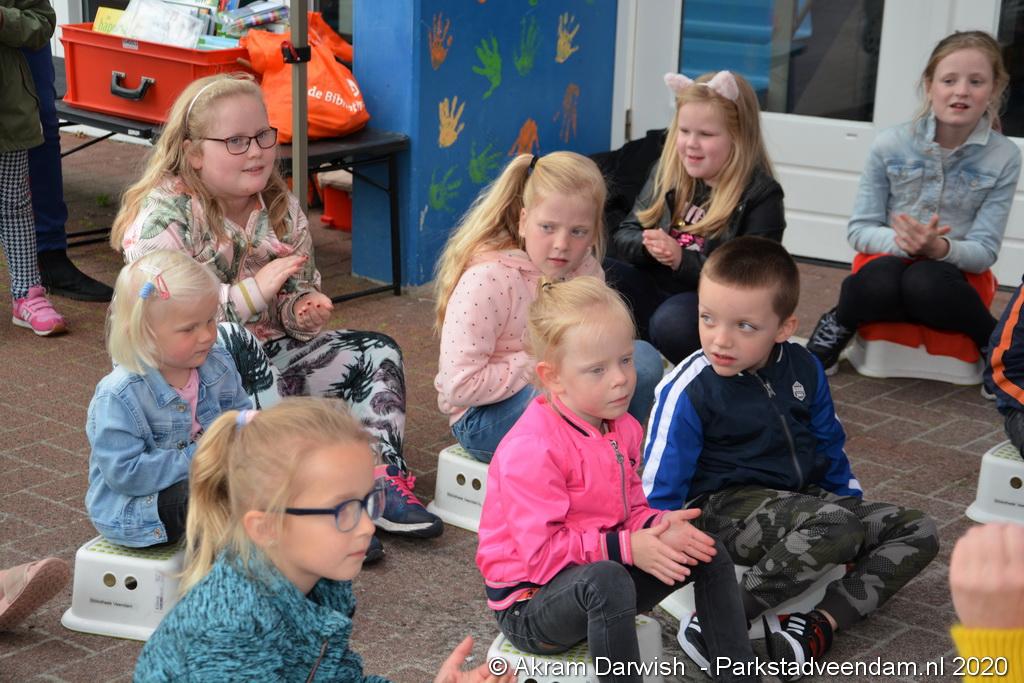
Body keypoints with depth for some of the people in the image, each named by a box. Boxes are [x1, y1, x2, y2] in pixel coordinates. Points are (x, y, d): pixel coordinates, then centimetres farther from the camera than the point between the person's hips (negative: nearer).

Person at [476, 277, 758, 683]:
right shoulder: (531, 451, -26)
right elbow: (540, 553, -27)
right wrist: (626, 548, -27)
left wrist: (657, 526, -13)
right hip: (529, 604, -9)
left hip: (599, 583, 9)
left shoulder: (622, 428, 3)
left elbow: (630, 509, 10)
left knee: (708, 551, 3)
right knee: (607, 580, -39)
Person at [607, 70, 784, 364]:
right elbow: (623, 236, 8)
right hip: (656, 290, 5)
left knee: (672, 321, -36)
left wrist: (683, 260, -24)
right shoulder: (666, 174, 6)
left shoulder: (760, 196, -10)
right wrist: (648, 244, -16)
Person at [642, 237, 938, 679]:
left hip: (803, 500, 7)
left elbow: (828, 446, 15)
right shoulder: (688, 390, -18)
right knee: (835, 524, -34)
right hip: (725, 509, -7)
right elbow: (659, 489, -13)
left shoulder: (803, 368, -1)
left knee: (917, 531, -5)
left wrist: (853, 503, 16)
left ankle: (820, 625, -22)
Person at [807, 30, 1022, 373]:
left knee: (926, 284, -36)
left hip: (956, 270, 0)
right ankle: (838, 327, -4)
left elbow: (985, 251, -8)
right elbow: (859, 229, -4)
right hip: (888, 259, 0)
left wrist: (940, 247, -30)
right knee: (878, 283, -36)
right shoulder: (890, 144, -6)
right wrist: (900, 242, -26)